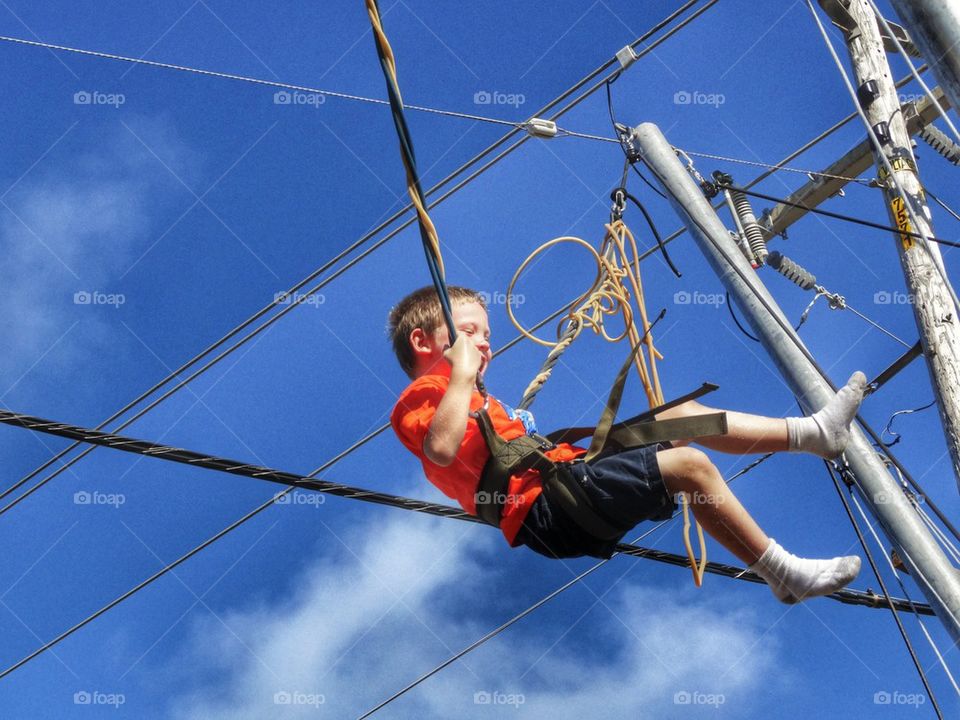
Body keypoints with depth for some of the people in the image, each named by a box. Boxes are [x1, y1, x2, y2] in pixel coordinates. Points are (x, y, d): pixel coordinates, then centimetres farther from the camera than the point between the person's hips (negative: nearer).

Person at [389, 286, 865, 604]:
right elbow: (442, 448, -25)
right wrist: (462, 374, -19)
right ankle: (785, 574, -12)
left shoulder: (473, 399, 30)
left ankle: (814, 432, 8)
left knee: (680, 415, 10)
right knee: (690, 465, -18)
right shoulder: (423, 397, -2)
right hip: (549, 506, -10)